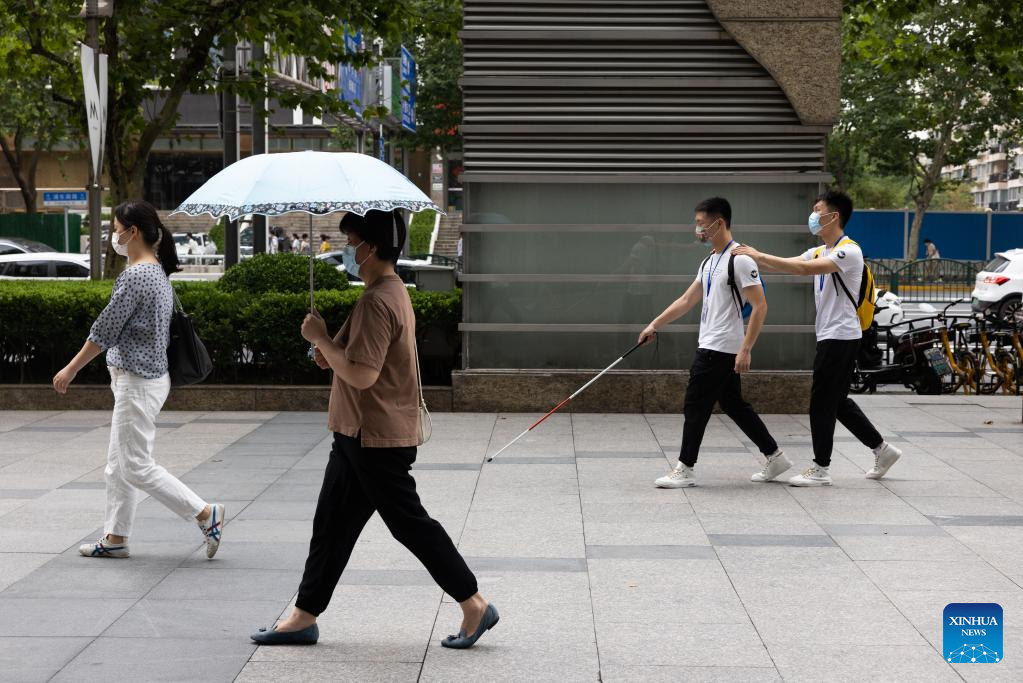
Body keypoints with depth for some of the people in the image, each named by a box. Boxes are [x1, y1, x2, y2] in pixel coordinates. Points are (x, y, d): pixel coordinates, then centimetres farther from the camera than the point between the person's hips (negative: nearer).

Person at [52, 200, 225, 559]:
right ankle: (115, 538, 21)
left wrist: (71, 369, -8)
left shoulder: (135, 276, -20)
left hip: (137, 382, -10)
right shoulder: (158, 271, 10)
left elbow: (104, 330, -17)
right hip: (146, 377, 10)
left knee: (136, 467, -4)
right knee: (118, 465, 15)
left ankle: (206, 514, -2)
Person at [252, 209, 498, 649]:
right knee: (331, 525, 12)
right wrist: (332, 353, 6)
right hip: (360, 435, 11)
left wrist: (320, 338, -15)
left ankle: (475, 606, 8)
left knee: (409, 523, -2)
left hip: (376, 440, -11)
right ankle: (304, 618, 19)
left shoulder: (376, 302, -21)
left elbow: (361, 374, -28)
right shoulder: (393, 292, 13)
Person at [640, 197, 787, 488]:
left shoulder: (740, 259, -15)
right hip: (711, 346, 9)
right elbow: (686, 300, 19)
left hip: (720, 349, -9)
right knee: (734, 405, 13)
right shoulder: (710, 261, 14)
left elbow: (760, 306, -18)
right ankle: (775, 457, 20)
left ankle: (685, 469, 2)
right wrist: (655, 325, 15)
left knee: (695, 406, -5)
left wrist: (745, 350, -22)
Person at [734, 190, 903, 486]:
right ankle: (882, 449, 23)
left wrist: (760, 256, -27)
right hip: (829, 336, 9)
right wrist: (756, 257, -7)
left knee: (822, 402, -5)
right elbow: (787, 265, 7)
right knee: (838, 402, 14)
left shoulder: (849, 251, -16)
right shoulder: (819, 252, 14)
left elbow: (805, 269, -27)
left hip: (841, 336, -9)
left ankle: (820, 469, 3)